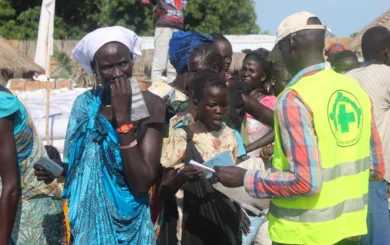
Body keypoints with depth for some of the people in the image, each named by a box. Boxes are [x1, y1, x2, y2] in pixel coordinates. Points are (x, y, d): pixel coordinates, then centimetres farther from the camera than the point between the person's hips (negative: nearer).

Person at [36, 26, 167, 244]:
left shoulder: (150, 105, -14)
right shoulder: (85, 104, -2)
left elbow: (141, 185, -21)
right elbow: (79, 168, 9)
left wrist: (123, 116, -23)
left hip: (129, 226, -4)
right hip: (87, 223, 4)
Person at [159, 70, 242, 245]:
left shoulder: (229, 135, 4)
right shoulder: (181, 137, -9)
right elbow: (163, 193, -10)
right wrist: (180, 178, -28)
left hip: (225, 223, 4)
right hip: (193, 227, -4)